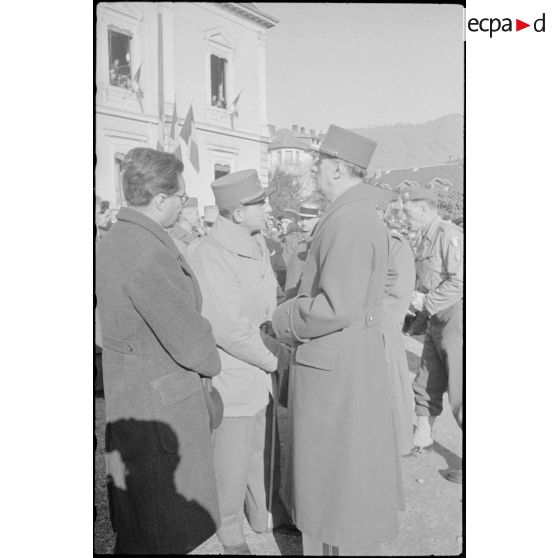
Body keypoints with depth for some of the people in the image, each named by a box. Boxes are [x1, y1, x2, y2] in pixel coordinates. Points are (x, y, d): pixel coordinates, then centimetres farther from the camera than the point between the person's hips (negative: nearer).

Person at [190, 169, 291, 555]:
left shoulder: (257, 246, 5)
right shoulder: (212, 257, -22)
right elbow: (230, 330, -24)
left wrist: (273, 356, 3)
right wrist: (274, 360, -14)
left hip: (260, 373, 8)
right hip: (230, 377, -8)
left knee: (264, 450, 22)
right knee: (232, 459, 10)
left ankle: (265, 514, 44)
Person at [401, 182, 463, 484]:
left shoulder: (450, 235, -16)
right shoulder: (425, 238, 12)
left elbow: (459, 281, -23)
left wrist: (427, 302, -16)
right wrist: (415, 295, 3)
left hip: (457, 320, -9)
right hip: (438, 322, 9)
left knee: (460, 391, -2)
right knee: (426, 384, 17)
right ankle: (423, 437, 35)